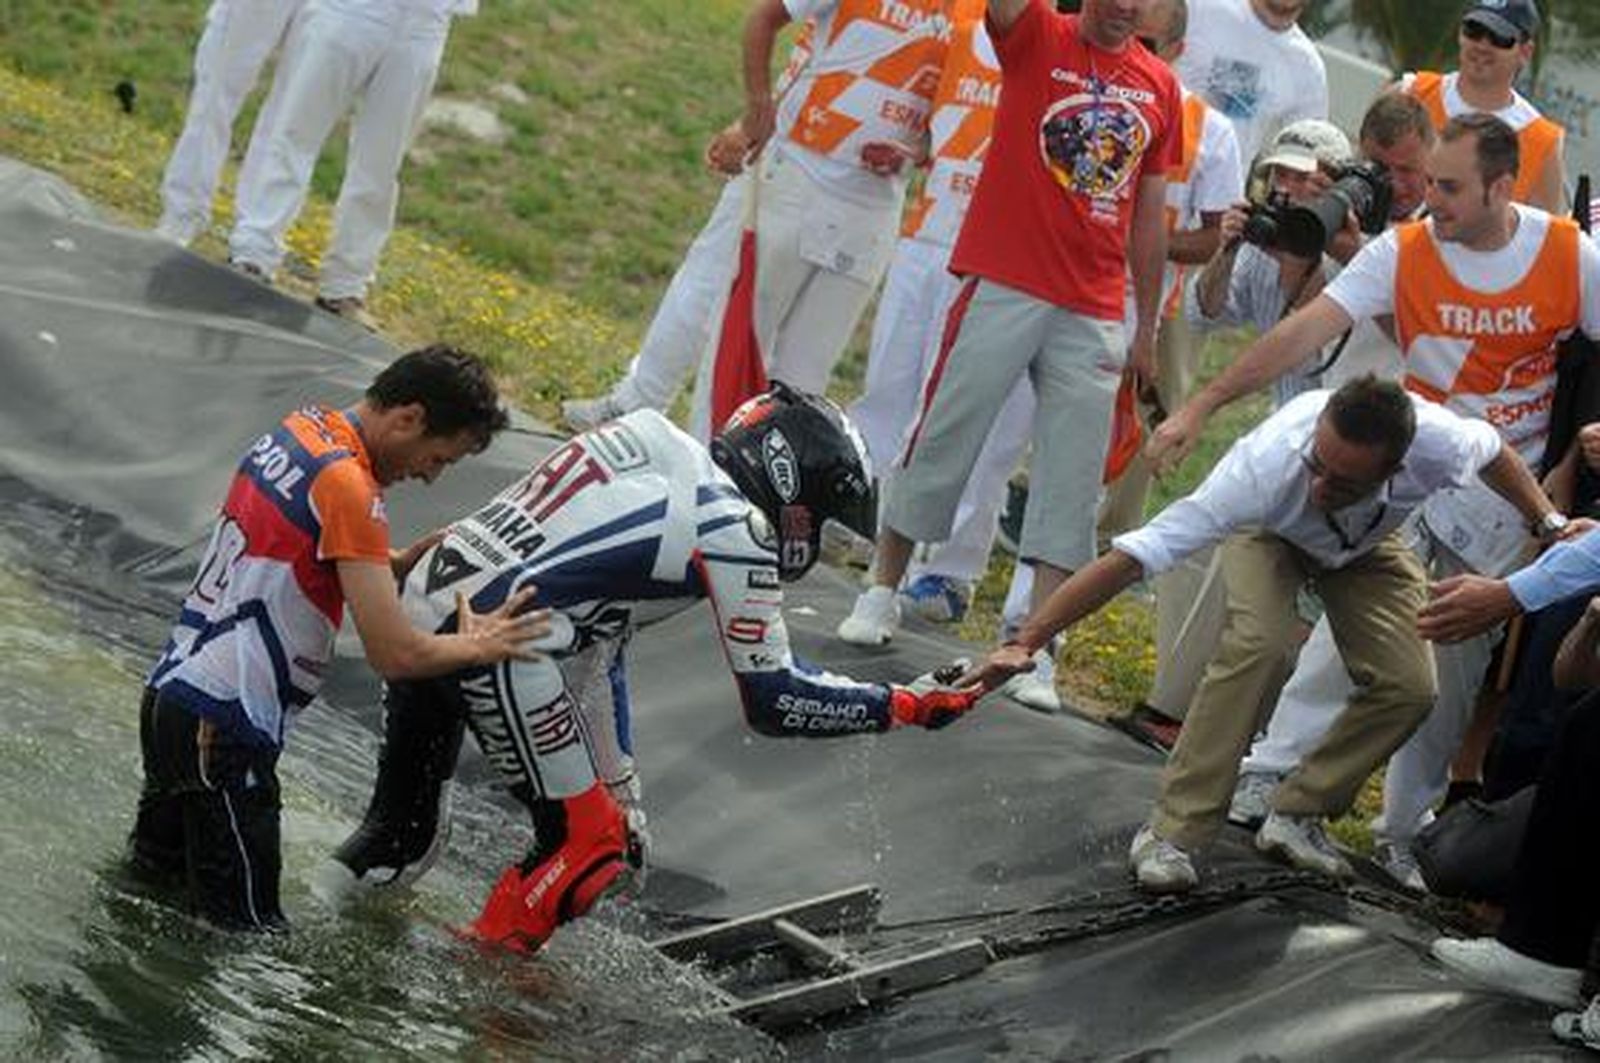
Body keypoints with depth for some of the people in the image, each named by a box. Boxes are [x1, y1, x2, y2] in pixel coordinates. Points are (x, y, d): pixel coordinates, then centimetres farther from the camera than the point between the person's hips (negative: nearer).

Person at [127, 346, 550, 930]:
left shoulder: (298, 429, 9)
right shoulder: (347, 486, -18)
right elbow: (394, 655, -20)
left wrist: (400, 564, 11)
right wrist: (478, 646, -2)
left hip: (171, 690, 9)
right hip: (223, 727, -9)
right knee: (247, 933, -5)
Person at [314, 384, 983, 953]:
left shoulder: (665, 454, 21)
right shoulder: (737, 530, -6)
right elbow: (771, 700, -4)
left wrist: (619, 787, 27)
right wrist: (904, 706, 6)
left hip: (422, 602, 9)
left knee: (402, 832, 23)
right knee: (584, 843, 3)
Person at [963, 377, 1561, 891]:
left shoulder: (1437, 444, -40)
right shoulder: (1264, 468, -46)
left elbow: (1493, 452, -11)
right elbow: (1129, 557, -47)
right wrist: (1025, 643, -52)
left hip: (1367, 548, 3)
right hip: (1270, 533, -3)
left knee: (1408, 687, -16)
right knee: (1257, 641, -32)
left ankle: (1298, 815, 4)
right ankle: (1173, 833, -25)